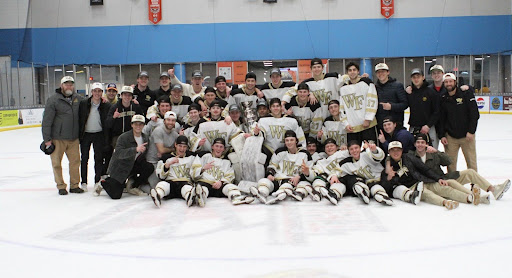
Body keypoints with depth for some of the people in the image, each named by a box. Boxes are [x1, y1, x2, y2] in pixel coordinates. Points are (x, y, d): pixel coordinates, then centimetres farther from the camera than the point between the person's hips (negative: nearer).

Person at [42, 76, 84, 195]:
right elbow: (46, 120, -8)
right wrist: (47, 139, -10)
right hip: (57, 138, -4)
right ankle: (61, 186, 16)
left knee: (75, 161, 6)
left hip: (74, 138, 4)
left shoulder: (78, 98, 6)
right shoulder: (53, 100, -8)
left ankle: (74, 185, 19)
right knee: (57, 163, 4)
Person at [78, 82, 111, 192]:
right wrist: (78, 135, -5)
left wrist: (106, 139, -6)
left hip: (99, 135, 0)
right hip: (85, 134, 1)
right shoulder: (83, 104, -4)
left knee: (99, 158, 4)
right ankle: (84, 182, 18)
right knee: (84, 158, 8)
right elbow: (79, 120, -1)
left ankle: (98, 181, 16)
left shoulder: (106, 105, -4)